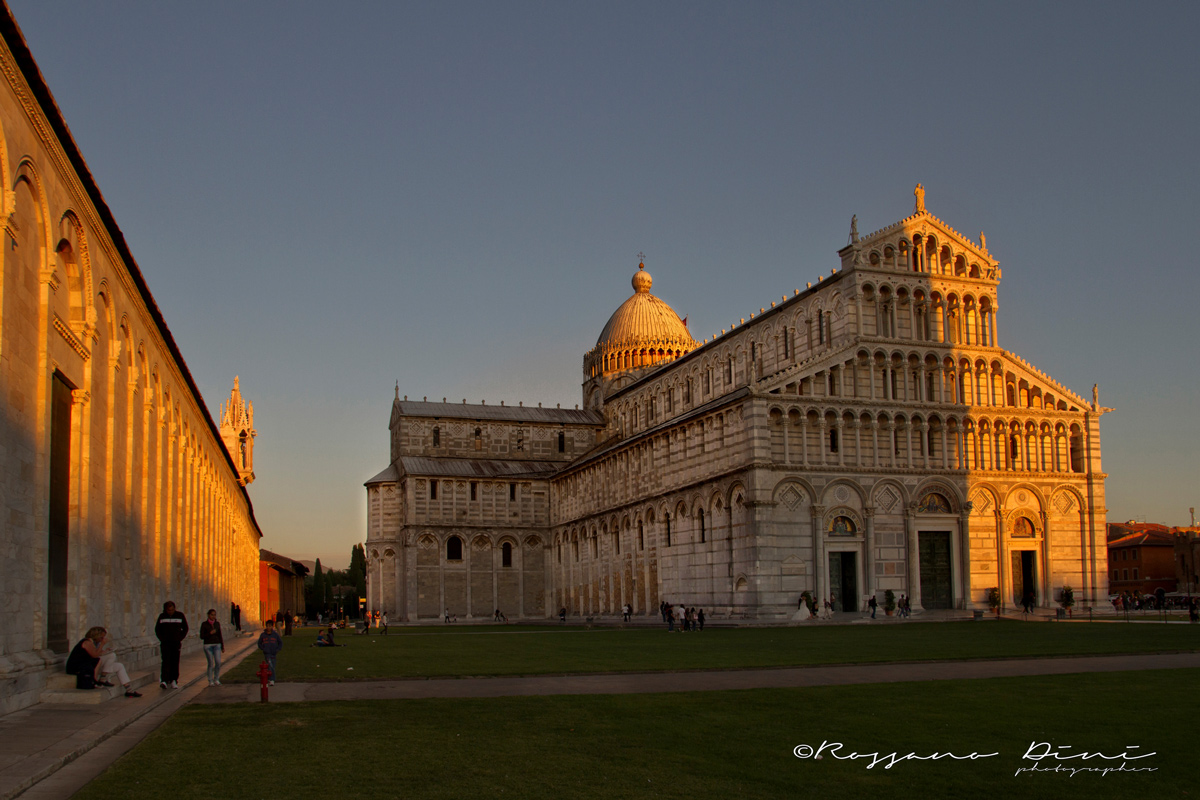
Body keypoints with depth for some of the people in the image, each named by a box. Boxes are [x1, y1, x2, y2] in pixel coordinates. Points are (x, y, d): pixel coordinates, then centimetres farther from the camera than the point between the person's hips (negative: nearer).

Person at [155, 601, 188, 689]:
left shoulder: (180, 615, 3)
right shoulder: (162, 616, 4)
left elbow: (185, 628, 12)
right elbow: (157, 629, 14)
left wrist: (180, 638, 1)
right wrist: (162, 639, 2)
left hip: (176, 643, 1)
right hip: (165, 643, -1)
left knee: (175, 662, 2)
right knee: (166, 661, -13)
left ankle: (174, 681, 10)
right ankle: (164, 681, -21)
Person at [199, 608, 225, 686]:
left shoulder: (217, 624, 9)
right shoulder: (204, 624, -2)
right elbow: (202, 636, -3)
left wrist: (223, 647, 11)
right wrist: (210, 633, -18)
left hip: (217, 645, 3)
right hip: (208, 645, -3)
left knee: (218, 662, -7)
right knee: (211, 663, -3)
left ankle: (216, 679, 8)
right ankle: (210, 681, 8)